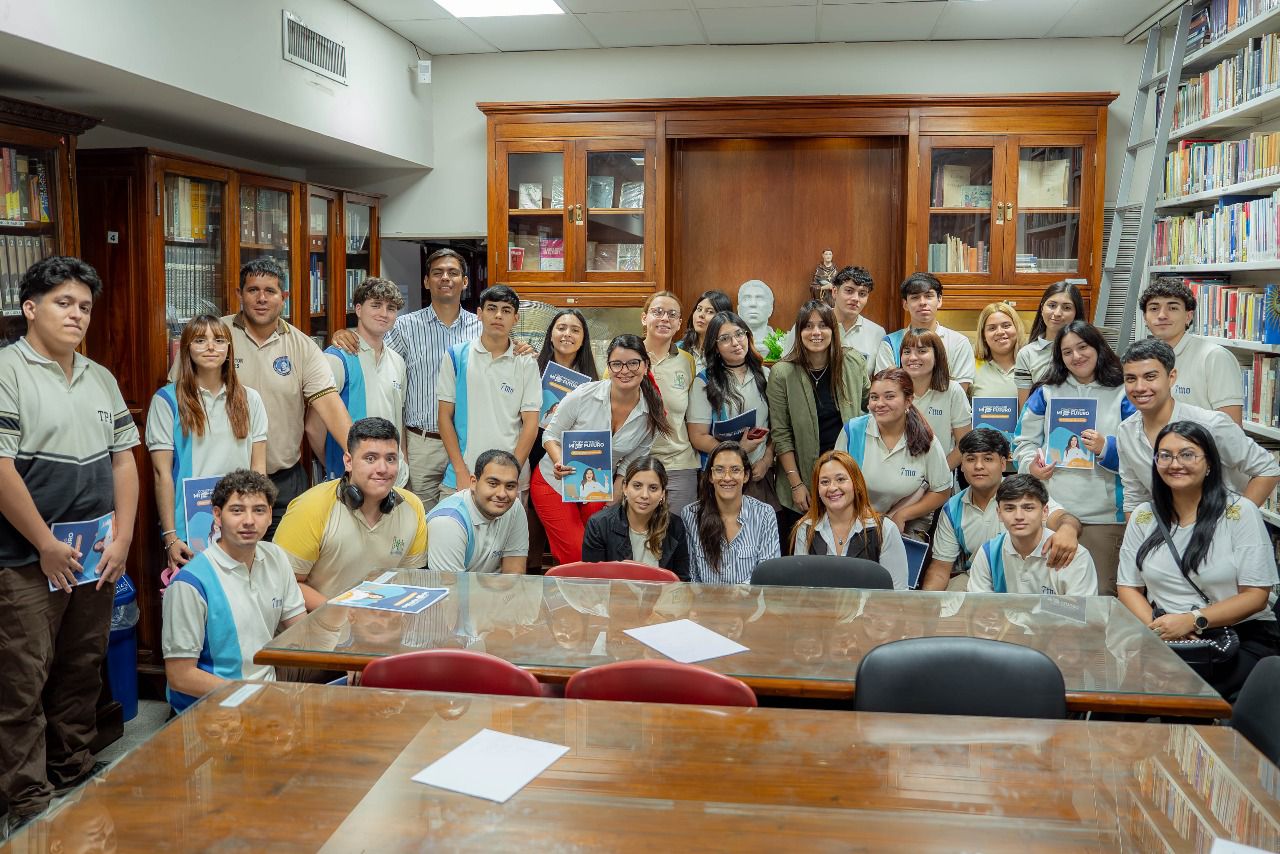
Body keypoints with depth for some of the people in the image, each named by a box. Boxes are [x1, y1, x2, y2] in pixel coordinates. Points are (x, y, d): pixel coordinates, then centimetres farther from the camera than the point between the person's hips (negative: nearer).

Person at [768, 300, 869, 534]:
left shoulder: (854, 362, -2)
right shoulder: (782, 373, -10)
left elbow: (869, 407, 13)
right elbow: (780, 435, -9)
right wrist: (796, 485, -12)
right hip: (804, 474, -2)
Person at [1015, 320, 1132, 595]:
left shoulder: (1122, 395, 5)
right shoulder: (1046, 393, 13)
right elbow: (1024, 441, 13)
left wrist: (1106, 448, -17)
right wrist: (1031, 464, -7)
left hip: (1104, 513, -2)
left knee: (1101, 592, 0)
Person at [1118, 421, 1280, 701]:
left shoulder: (1240, 512, -2)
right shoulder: (1143, 516, 10)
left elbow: (1256, 595, -5)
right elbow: (1129, 588, 10)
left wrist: (1192, 621, -18)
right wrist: (1154, 625, -11)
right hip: (1165, 641, 3)